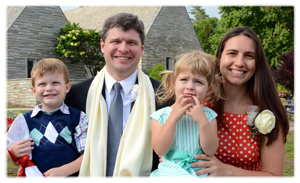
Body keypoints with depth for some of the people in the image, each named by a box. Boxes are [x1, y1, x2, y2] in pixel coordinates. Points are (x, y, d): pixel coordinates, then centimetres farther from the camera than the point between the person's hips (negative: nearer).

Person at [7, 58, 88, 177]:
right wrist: (13, 152, -12)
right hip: (36, 178, 2)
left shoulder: (78, 118, -3)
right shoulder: (25, 120, 2)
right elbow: (17, 162, 10)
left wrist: (63, 171, -18)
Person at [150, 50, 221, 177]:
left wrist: (203, 121, -18)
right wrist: (173, 118, -17)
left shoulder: (208, 115, 1)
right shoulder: (160, 116, -2)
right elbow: (160, 150, -12)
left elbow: (211, 151, -6)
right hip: (170, 172, -2)